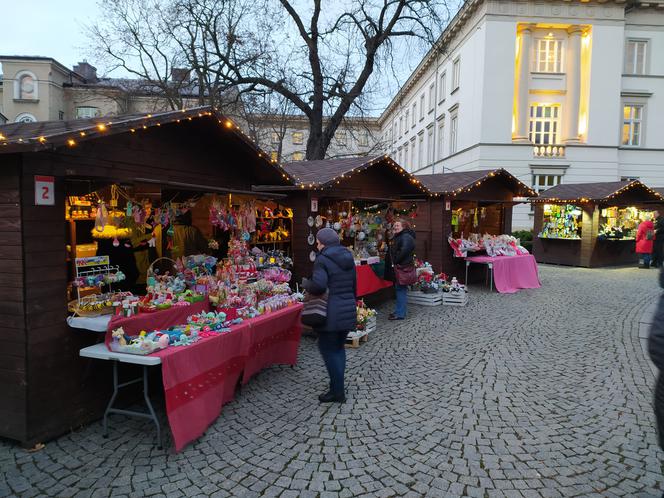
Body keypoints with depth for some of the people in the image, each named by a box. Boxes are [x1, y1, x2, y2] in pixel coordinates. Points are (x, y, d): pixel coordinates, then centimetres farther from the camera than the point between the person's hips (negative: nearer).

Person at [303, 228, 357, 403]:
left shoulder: (323, 259, -11)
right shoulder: (348, 257, 12)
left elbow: (318, 285, -24)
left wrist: (306, 283, -5)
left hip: (331, 313, -8)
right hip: (348, 310, 8)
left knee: (328, 350, 3)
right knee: (339, 347, 19)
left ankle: (337, 392, 6)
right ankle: (338, 386, 25)